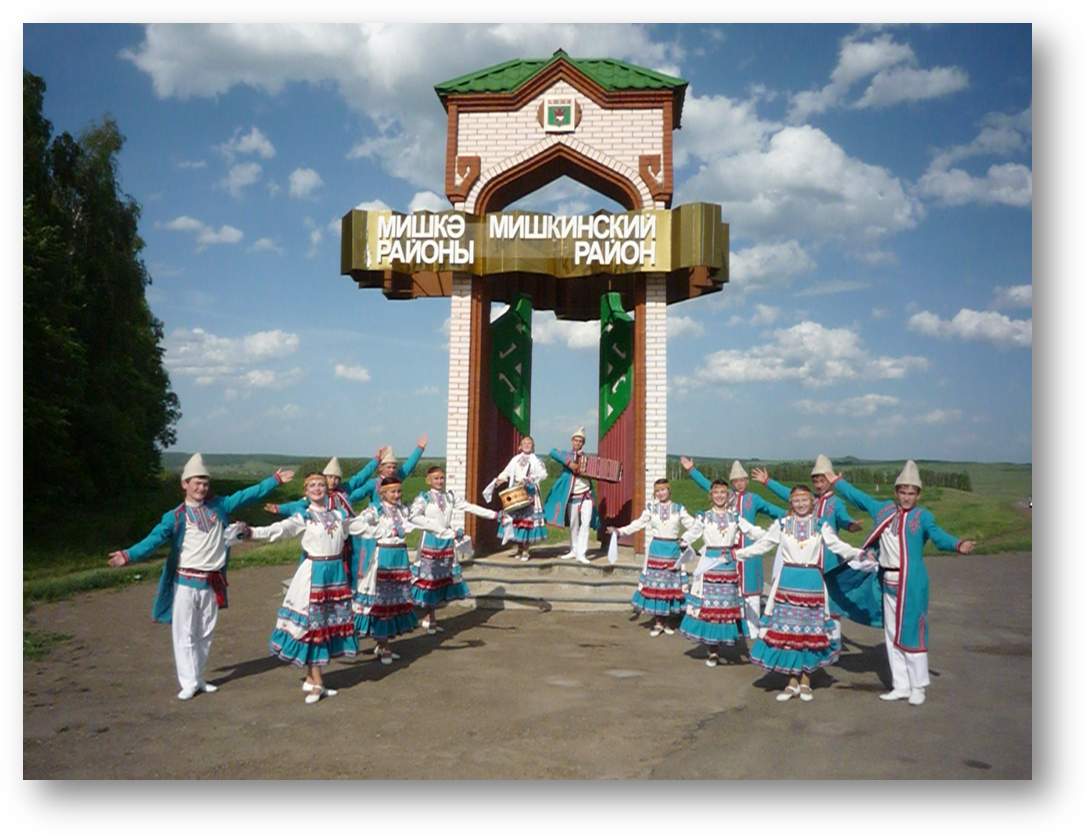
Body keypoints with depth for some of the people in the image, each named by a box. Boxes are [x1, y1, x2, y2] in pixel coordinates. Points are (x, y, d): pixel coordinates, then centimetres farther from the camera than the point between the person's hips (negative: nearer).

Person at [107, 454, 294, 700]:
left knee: (205, 635, 12)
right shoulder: (175, 517, -5)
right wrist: (129, 555, -33)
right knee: (185, 635, -1)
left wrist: (275, 480, 14)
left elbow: (247, 495, 13)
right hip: (186, 583, -4)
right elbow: (154, 539, -16)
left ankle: (199, 679, 24)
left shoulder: (218, 506, 7)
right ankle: (189, 684, 8)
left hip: (212, 584, 4)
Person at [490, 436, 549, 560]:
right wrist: (498, 479, -10)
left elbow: (543, 474, -10)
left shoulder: (536, 461, 5)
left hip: (529, 493, -3)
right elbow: (506, 472, 10)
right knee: (515, 518, 2)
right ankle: (519, 549, 15)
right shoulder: (515, 459, 15)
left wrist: (527, 480, -20)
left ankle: (525, 551, 0)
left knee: (528, 519, -7)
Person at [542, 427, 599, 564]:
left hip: (587, 496, 1)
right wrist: (569, 463, -27)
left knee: (586, 523, -10)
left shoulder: (587, 458, 10)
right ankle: (574, 550, 25)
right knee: (574, 525, 9)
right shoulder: (567, 455, 1)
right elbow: (553, 452, -18)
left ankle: (582, 554, -11)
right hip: (572, 497, -1)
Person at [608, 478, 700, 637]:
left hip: (673, 550, 1)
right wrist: (619, 531, -12)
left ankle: (666, 621, 17)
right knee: (654, 584, -2)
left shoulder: (678, 509, 5)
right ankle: (657, 622, 9)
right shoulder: (651, 508, 5)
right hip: (656, 550, 0)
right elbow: (638, 524, -1)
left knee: (671, 585, 3)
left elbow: (695, 527, 10)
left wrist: (684, 540, 0)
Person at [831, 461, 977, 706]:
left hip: (912, 582, -5)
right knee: (892, 635, 11)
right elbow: (857, 497, 22)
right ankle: (900, 686, 22)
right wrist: (837, 481, 30)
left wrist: (958, 545, -40)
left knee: (912, 633, -1)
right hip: (888, 581, 5)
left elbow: (938, 536, -20)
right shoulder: (882, 510, 9)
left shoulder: (923, 516, -5)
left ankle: (918, 687, 13)